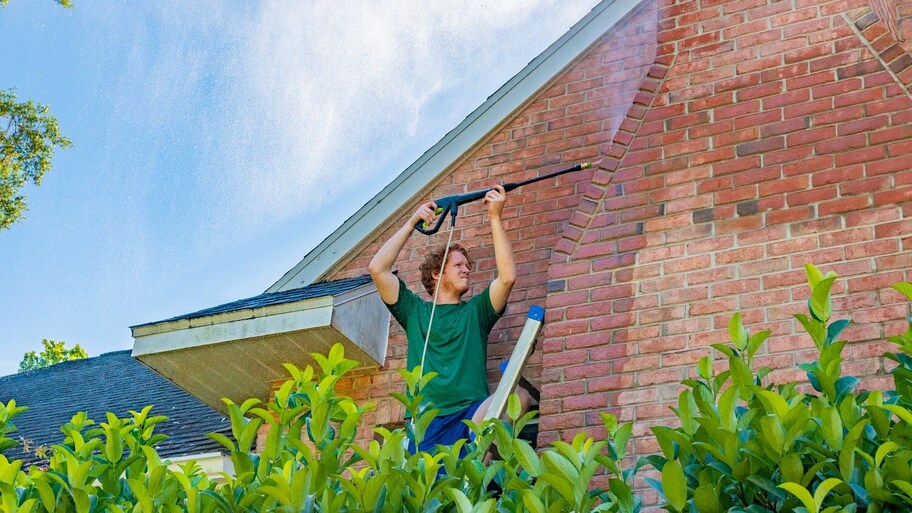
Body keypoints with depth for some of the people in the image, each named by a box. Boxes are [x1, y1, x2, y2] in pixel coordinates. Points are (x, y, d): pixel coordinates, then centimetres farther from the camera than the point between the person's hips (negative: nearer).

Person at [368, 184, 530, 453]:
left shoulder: (475, 311, 22)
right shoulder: (415, 310, 22)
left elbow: (507, 277, 4)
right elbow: (377, 268, 11)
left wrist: (495, 218, 5)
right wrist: (411, 222, 13)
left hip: (471, 417, 1)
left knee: (519, 396, -32)